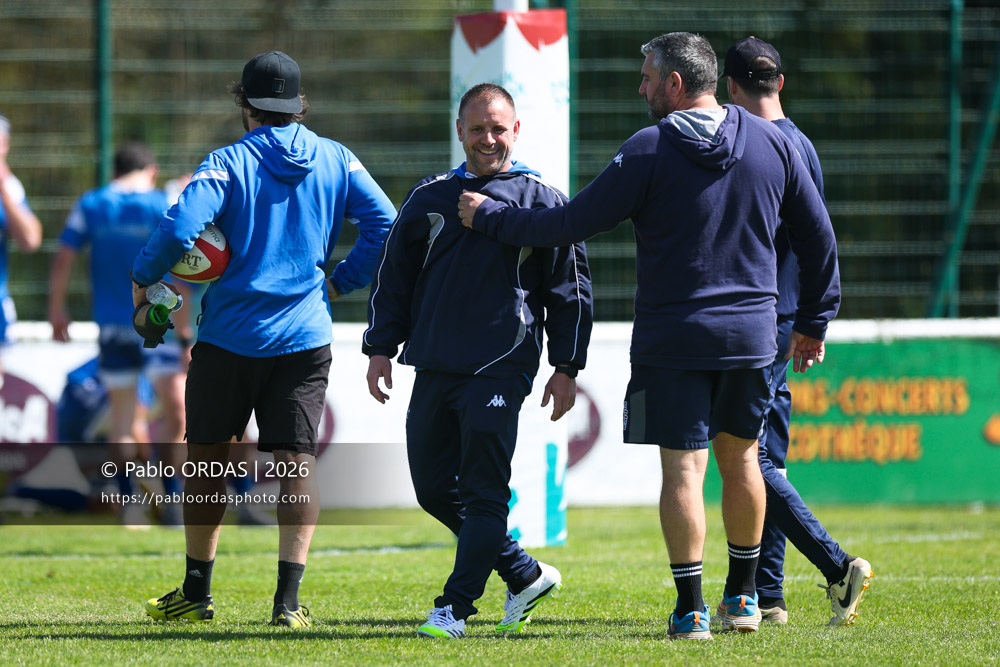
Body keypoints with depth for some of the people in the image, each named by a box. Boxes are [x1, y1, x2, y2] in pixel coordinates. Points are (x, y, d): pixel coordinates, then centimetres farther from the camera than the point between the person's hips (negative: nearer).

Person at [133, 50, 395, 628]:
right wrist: (339, 281, 8)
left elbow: (180, 227, -18)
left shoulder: (230, 162, -5)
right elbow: (384, 223, -2)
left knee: (208, 456, 13)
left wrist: (143, 278, -2)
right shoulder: (336, 160, 5)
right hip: (305, 335, 2)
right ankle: (289, 598, -13)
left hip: (230, 335, -2)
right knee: (298, 460, 0)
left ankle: (197, 592, 22)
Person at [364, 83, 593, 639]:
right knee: (434, 489, 7)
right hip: (434, 366, 5)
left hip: (500, 369, -5)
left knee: (484, 492, -9)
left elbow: (571, 290, 4)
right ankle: (526, 575, 20)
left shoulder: (542, 201, 3)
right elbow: (394, 277, 17)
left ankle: (455, 607, -6)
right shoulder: (430, 198, 13)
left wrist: (566, 369, 0)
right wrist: (381, 348, 9)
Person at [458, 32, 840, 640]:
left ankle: (691, 608, -6)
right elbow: (819, 235, 8)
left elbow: (572, 224, -8)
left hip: (673, 339, -4)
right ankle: (744, 598, 24)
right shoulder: (771, 143, 3)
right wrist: (814, 322, 19)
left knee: (684, 468, -2)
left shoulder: (649, 151, -10)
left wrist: (489, 217, 6)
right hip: (750, 336, 4)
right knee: (741, 456, 17)